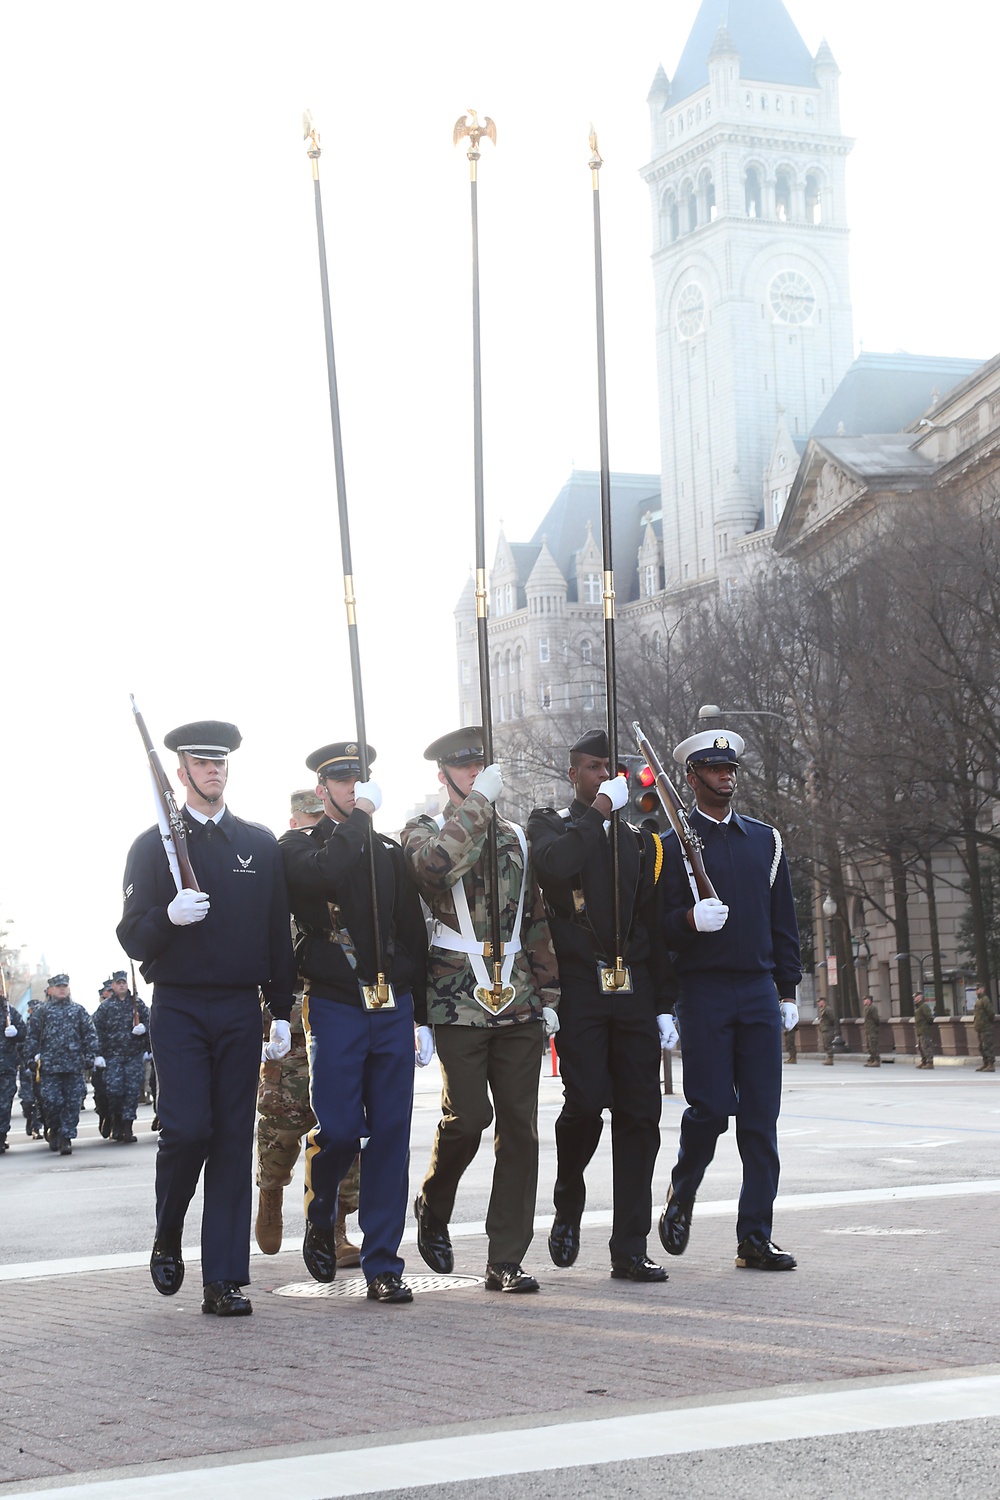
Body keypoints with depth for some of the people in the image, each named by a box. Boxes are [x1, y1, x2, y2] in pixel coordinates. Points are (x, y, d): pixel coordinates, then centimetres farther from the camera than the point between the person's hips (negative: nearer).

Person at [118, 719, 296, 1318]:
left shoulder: (261, 844, 12)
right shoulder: (154, 845, 6)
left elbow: (279, 933, 13)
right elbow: (132, 937, 2)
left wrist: (282, 1011, 7)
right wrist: (168, 917, -20)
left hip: (241, 1009, 2)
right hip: (178, 1006, -2)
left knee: (234, 1140, -1)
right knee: (187, 1128, -13)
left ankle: (225, 1280, 1)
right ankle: (167, 1239, 14)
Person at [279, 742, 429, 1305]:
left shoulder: (390, 852, 15)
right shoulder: (301, 846, 4)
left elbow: (415, 937, 16)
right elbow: (324, 874, -22)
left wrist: (421, 1016, 12)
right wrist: (359, 816, -13)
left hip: (393, 1007, 3)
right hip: (335, 1008, -3)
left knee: (390, 1135, 0)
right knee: (339, 1131, -8)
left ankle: (383, 1264, 5)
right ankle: (320, 1220, 23)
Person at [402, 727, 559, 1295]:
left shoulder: (516, 837, 17)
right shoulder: (424, 829, 5)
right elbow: (435, 863, -21)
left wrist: (548, 994, 13)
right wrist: (479, 800, -18)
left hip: (520, 1005, 4)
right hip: (460, 1005, -4)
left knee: (520, 1127, 0)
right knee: (467, 1118, -10)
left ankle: (507, 1260, 6)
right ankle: (433, 1209, 20)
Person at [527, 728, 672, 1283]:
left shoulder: (640, 842, 19)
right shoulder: (550, 824, 9)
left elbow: (655, 928, 17)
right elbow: (554, 865, -18)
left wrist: (664, 1006, 11)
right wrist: (600, 809, -12)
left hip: (634, 987, 4)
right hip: (578, 983, -4)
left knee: (639, 1113, -1)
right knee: (587, 1101, -15)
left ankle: (630, 1249, 4)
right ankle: (569, 1204, 14)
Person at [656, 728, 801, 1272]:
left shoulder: (766, 839, 15)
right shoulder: (674, 845, 3)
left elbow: (783, 920, 17)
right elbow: (662, 924, -3)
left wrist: (787, 990, 12)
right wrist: (690, 919, -25)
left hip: (759, 992, 4)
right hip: (703, 993, -4)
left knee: (761, 1116, 1)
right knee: (710, 1108, -10)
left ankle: (755, 1238, 5)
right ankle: (681, 1197, 18)